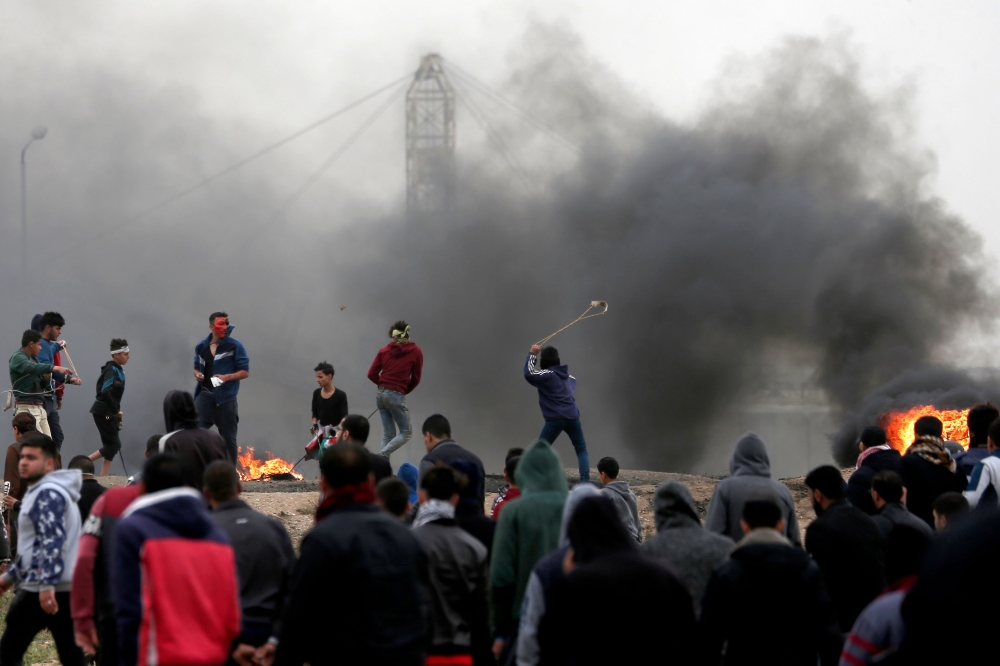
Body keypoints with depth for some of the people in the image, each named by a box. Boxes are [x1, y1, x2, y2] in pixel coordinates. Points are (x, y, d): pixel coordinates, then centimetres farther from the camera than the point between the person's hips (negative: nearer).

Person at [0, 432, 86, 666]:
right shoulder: (39, 492, 22)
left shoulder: (48, 493, -11)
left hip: (43, 591, -10)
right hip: (66, 589, 10)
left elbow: (53, 542, -21)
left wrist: (47, 585, -27)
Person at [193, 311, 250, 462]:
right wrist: (197, 374, 0)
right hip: (205, 394, 3)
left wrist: (227, 377, -18)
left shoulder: (235, 346, -3)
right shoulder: (201, 347, 10)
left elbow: (245, 372, -3)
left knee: (228, 438, 4)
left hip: (225, 397, -3)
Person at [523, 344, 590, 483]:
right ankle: (585, 481, 0)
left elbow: (529, 374, -21)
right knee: (581, 449, 15)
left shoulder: (548, 375, -7)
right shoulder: (565, 374, 14)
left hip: (556, 418, -5)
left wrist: (532, 354, -9)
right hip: (572, 416, 5)